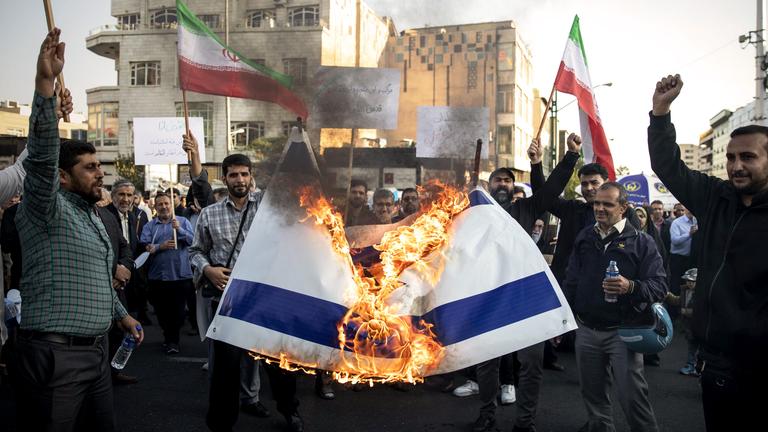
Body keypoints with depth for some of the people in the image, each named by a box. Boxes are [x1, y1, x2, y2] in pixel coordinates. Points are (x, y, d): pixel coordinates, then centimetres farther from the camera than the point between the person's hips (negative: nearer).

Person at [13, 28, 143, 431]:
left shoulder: (92, 217, 18)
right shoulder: (47, 209, -8)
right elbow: (42, 154, -26)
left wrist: (122, 314, 34)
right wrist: (45, 83, -37)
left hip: (96, 352, 8)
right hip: (55, 355, -8)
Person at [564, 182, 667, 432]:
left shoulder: (641, 241, -5)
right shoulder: (584, 238, 8)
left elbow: (659, 285, -10)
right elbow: (571, 282, 12)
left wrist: (631, 287, -29)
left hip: (623, 332, -4)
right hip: (586, 331, 4)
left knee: (632, 395, -2)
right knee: (593, 394, 15)